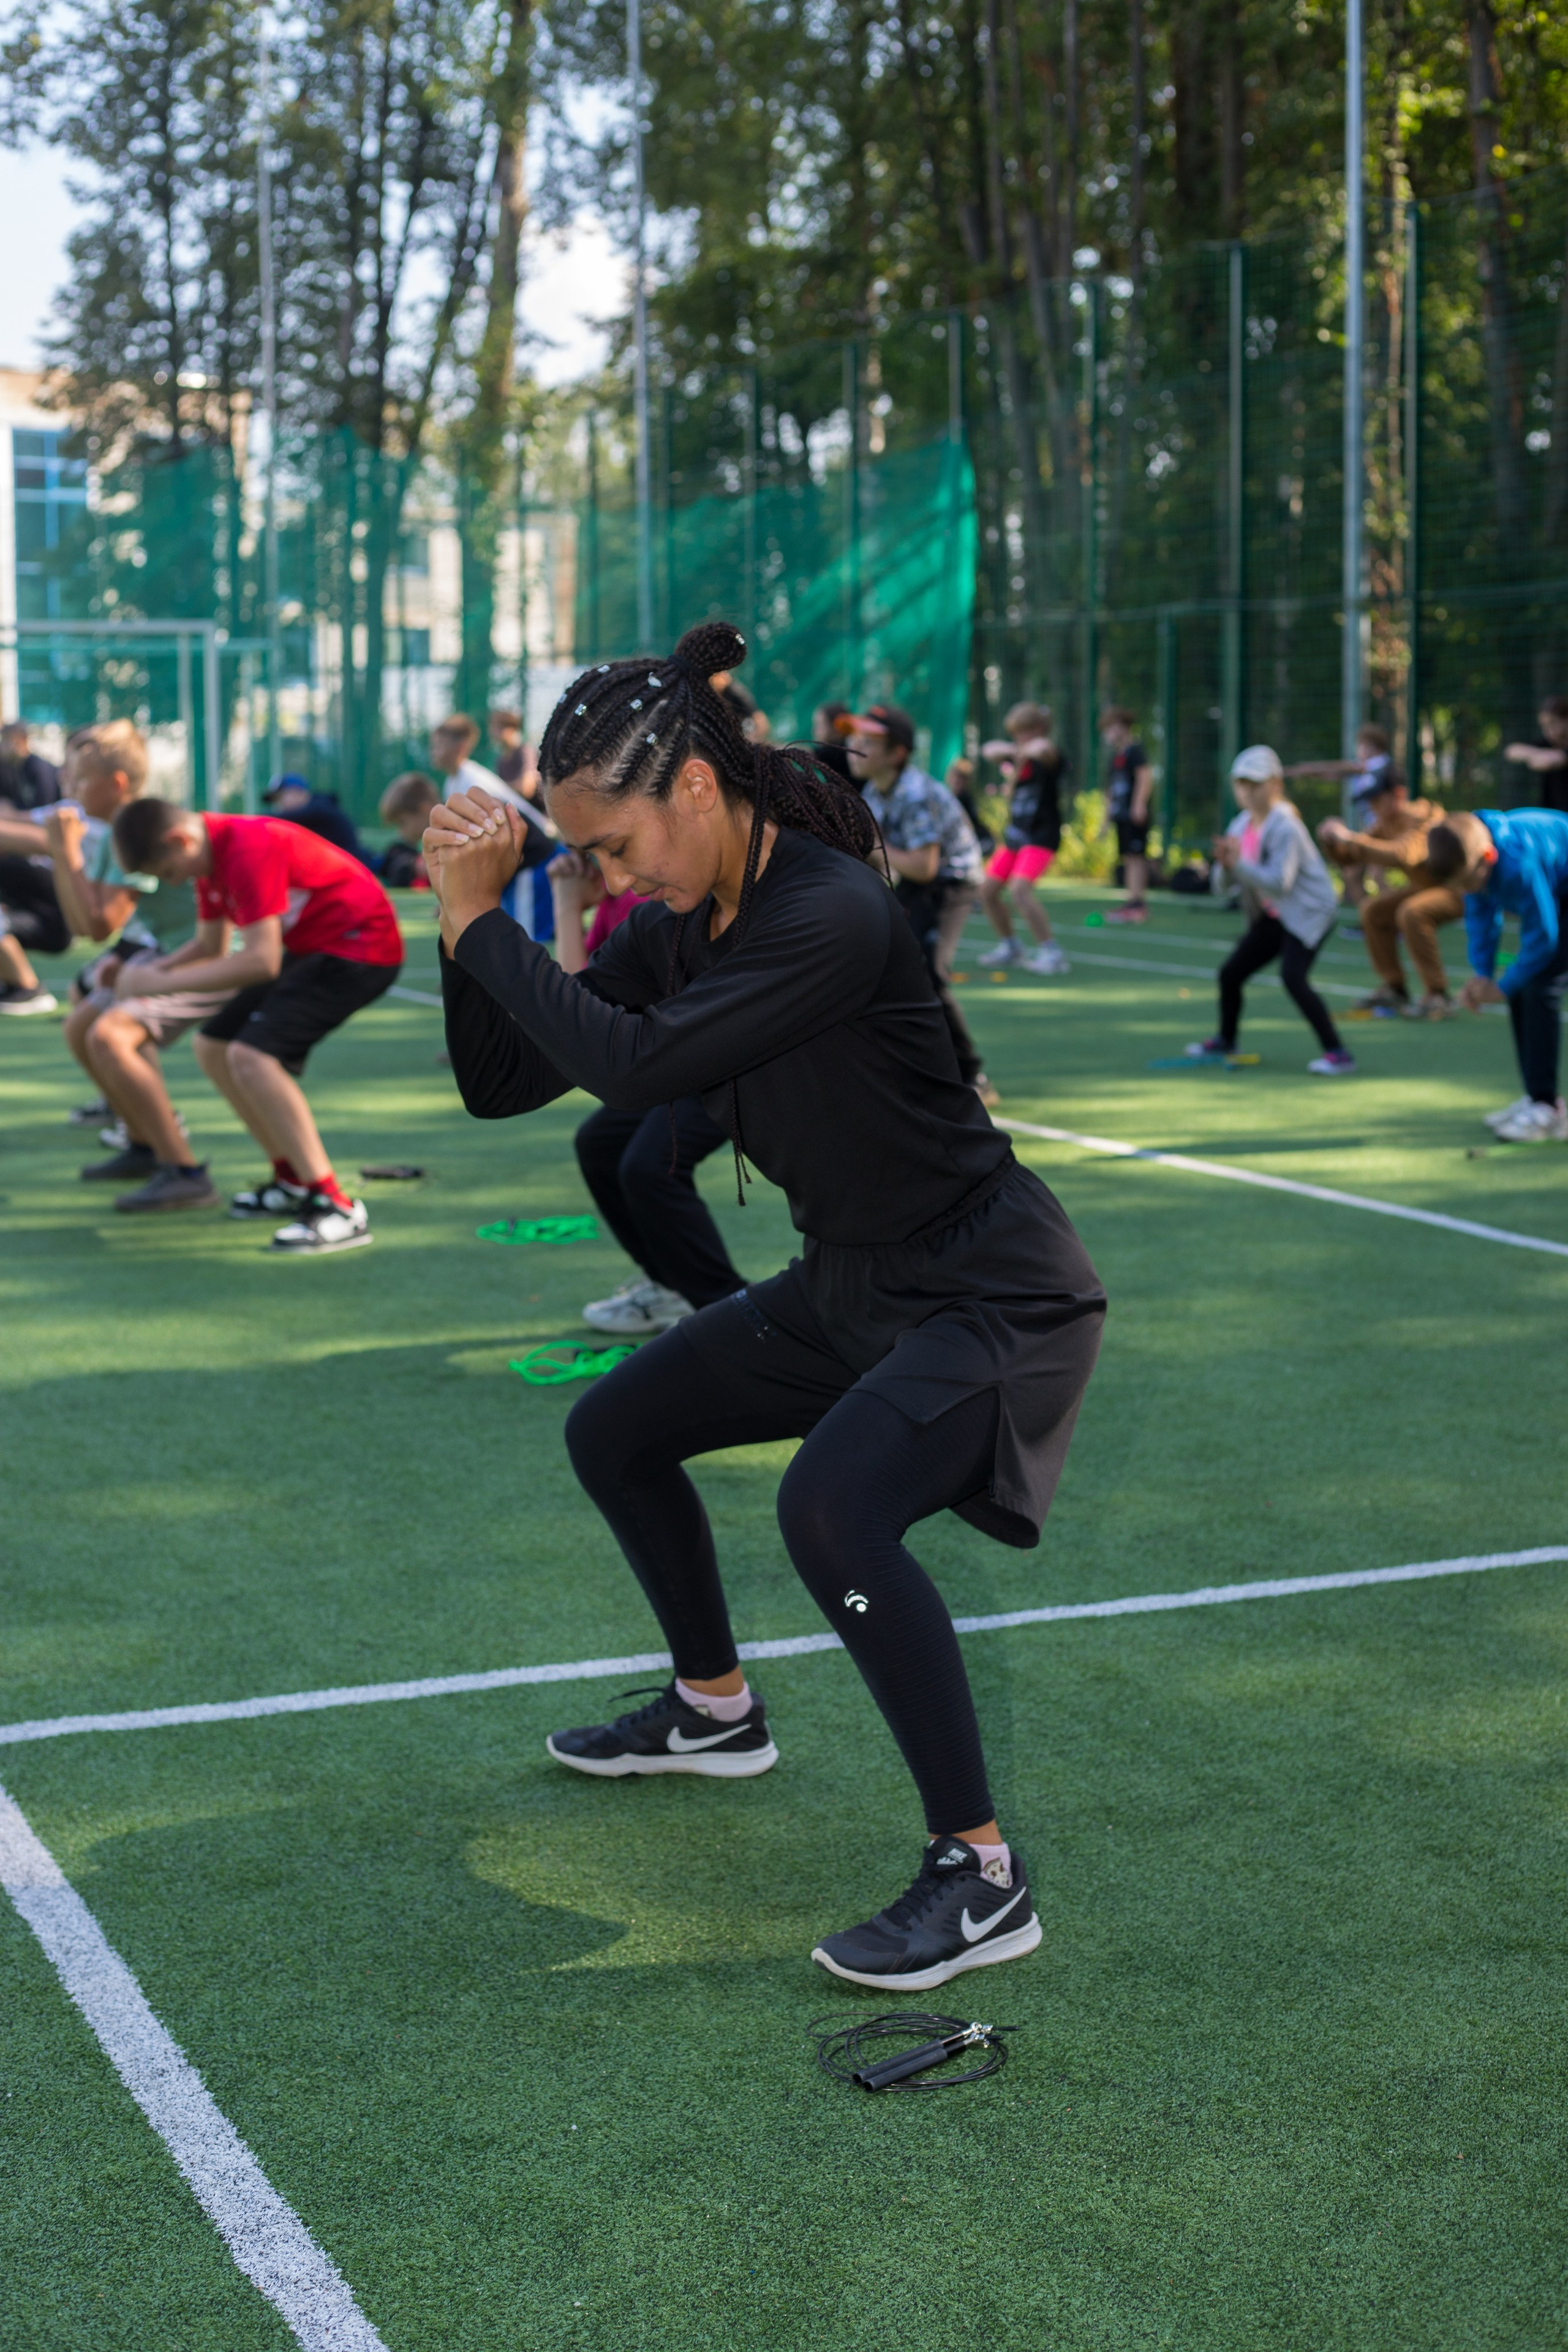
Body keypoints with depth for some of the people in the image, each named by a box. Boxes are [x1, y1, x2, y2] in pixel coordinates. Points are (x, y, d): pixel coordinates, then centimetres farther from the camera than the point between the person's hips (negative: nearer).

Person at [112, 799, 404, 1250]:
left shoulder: (248, 848, -25)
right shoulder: (208, 857, 7)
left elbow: (262, 960, -29)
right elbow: (209, 946, 14)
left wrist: (166, 983, -23)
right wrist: (151, 972, -5)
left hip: (361, 947, -11)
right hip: (312, 949, 11)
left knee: (251, 1056, -24)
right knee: (213, 1047, 12)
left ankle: (338, 1210, -23)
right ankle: (294, 1181, 20)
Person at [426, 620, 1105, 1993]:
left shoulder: (829, 914, -27)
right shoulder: (676, 927, 0)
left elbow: (634, 1065, -34)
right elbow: (502, 1085, 4)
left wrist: (482, 918, -24)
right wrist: (470, 924, -10)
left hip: (991, 1296, -10)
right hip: (849, 1286, 10)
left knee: (832, 1506, -33)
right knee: (613, 1432, 19)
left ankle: (982, 1879, -20)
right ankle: (715, 1711, 42)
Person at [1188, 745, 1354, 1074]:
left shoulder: (1285, 828, -21)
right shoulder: (1241, 825, 4)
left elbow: (1279, 882, -29)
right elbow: (1223, 882, 2)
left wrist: (1239, 864, -34)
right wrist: (1225, 864, -20)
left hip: (1309, 911, -9)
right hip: (1272, 916, 9)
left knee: (1293, 977, -27)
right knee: (1230, 973, 13)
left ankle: (1336, 1053, -26)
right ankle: (1225, 1040, 39)